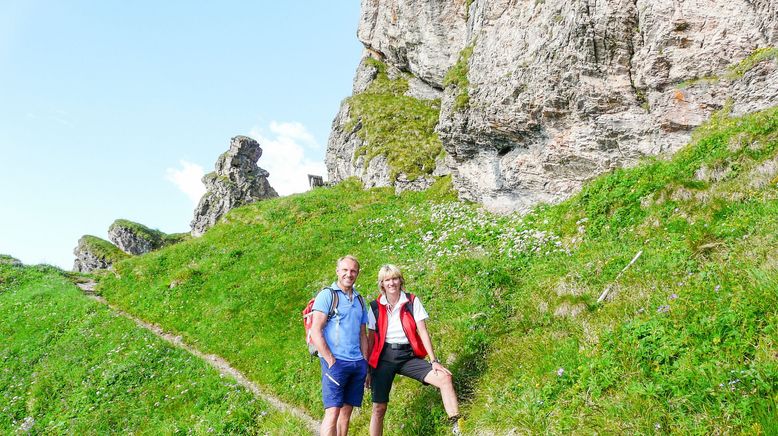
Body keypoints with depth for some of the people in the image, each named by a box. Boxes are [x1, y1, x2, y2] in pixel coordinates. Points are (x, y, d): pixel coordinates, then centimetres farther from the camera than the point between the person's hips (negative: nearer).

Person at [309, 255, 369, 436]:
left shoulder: (360, 300, 15)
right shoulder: (327, 295, -4)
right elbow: (315, 332, -10)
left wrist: (365, 363, 10)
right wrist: (330, 361, -15)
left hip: (358, 363, 6)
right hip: (336, 362, -6)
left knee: (347, 411, 9)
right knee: (333, 411, -10)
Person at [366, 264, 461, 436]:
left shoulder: (412, 301, 1)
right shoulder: (376, 306, 2)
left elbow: (423, 331, -3)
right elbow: (371, 339, 6)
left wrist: (434, 360, -10)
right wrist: (368, 369, 6)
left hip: (408, 356, 0)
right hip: (385, 357, 0)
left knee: (444, 378, -19)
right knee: (379, 408, -1)